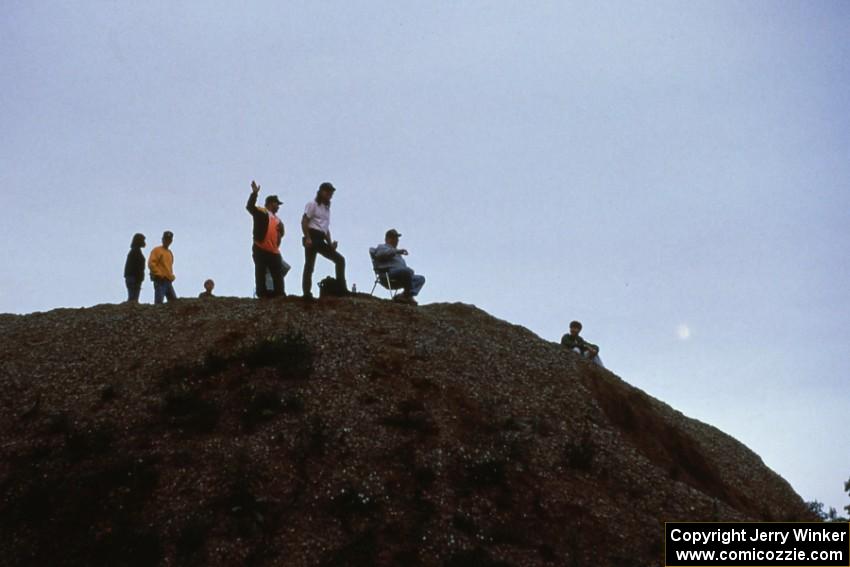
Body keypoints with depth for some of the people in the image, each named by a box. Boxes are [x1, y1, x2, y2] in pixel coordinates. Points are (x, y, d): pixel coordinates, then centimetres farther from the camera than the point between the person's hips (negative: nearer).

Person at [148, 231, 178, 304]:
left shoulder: (170, 253, 21)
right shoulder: (157, 250, -2)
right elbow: (151, 264, -13)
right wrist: (159, 274, -17)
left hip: (169, 281, 8)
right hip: (160, 280, -8)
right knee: (159, 301, -15)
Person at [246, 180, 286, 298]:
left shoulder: (276, 219, 22)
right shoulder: (261, 212, 2)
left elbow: (280, 234, 25)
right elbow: (250, 206, -14)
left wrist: (281, 229, 1)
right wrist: (254, 193, -23)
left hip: (274, 252, 7)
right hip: (261, 250, -7)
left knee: (278, 274, 2)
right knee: (261, 273, -3)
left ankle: (279, 294, 4)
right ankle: (262, 295, -1)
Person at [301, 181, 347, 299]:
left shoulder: (327, 208, 24)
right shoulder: (312, 204, 1)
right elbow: (304, 222, -8)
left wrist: (330, 244, 10)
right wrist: (307, 238, -19)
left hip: (321, 240, 8)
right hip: (312, 237, -8)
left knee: (340, 259, 2)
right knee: (309, 265, -10)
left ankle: (342, 289, 0)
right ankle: (307, 293, -11)